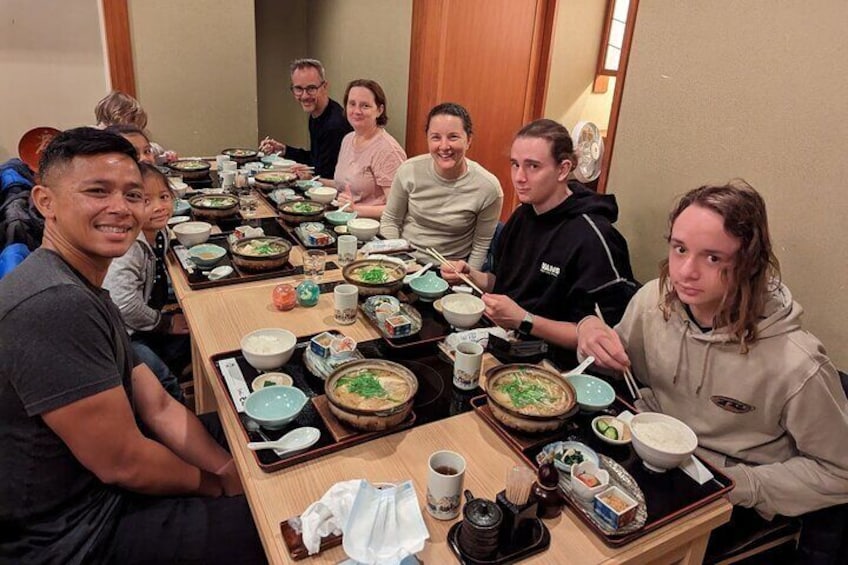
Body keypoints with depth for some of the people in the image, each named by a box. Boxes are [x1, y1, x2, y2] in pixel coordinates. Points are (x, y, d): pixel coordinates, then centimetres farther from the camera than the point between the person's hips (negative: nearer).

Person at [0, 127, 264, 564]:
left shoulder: (82, 293, 5)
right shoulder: (55, 304, -29)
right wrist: (219, 486, -7)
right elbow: (122, 463, -24)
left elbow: (159, 407, 4)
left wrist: (232, 472, -4)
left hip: (94, 492, 9)